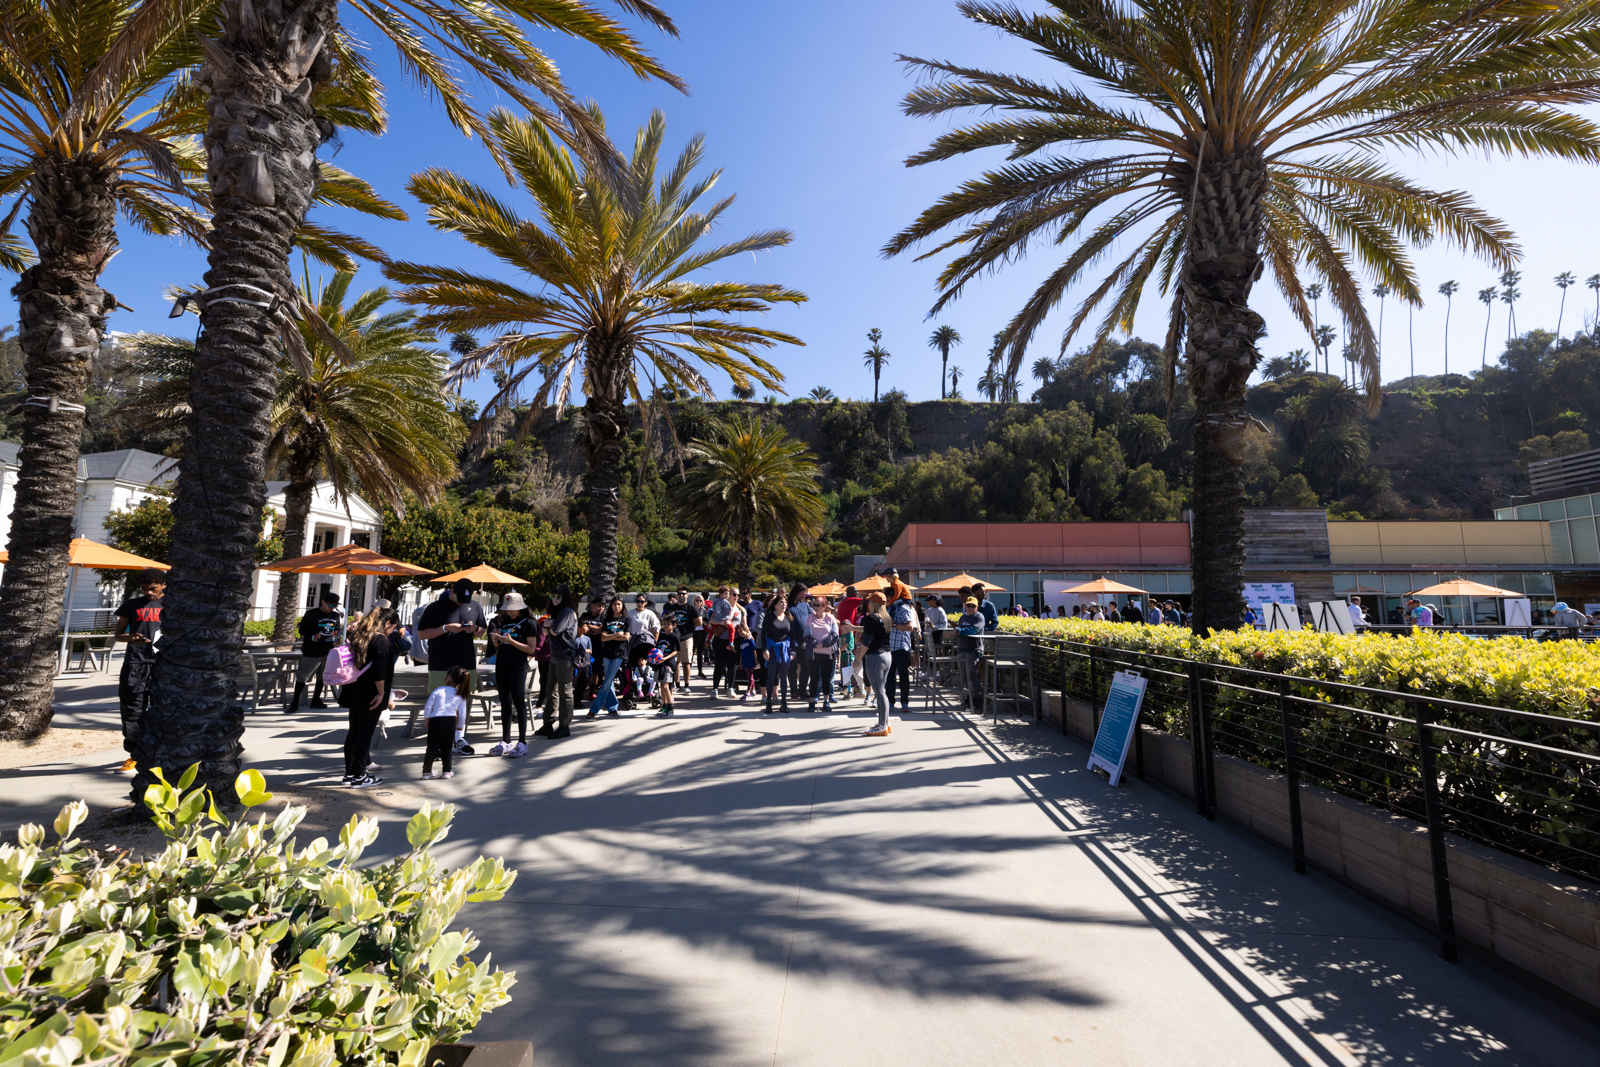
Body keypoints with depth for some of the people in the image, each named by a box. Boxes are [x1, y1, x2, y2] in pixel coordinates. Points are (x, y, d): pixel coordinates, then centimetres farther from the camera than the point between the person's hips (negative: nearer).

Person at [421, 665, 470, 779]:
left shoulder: (438, 691, -1)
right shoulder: (461, 696, 6)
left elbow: (428, 707, -2)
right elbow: (462, 713, 8)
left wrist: (426, 719, 13)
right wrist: (460, 726, 20)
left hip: (436, 721, -2)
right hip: (451, 722, 2)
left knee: (432, 747, 10)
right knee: (447, 748, 13)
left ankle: (427, 771, 17)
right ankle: (447, 771, 14)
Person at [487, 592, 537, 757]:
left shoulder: (528, 623, -4)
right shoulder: (503, 622, 13)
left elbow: (531, 649, -10)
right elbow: (497, 650, 18)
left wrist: (510, 641, -17)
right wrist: (495, 641, -4)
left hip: (518, 667, -6)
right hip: (501, 666, 6)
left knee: (519, 702, -5)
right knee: (504, 703, 9)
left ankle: (522, 743, -1)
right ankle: (505, 742, 16)